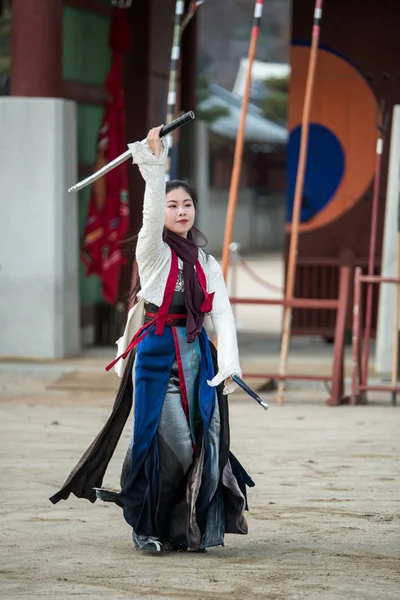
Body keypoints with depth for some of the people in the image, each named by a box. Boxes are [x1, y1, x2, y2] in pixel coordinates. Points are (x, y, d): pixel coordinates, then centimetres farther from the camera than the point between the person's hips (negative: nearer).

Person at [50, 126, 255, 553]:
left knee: (201, 437, 0)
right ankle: (146, 527, 5)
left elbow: (222, 313, 3)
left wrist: (228, 364, -11)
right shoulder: (153, 252, 1)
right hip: (157, 351, -4)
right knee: (156, 436, -7)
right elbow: (152, 213, -19)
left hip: (197, 354, 4)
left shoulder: (206, 263, 13)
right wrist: (154, 163, -32)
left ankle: (190, 527, 10)